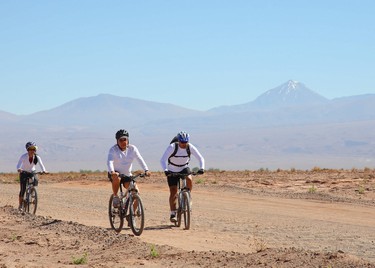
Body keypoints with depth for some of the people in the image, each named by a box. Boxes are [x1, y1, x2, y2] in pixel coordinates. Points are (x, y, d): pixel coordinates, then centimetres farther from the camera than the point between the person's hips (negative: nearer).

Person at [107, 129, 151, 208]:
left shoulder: (132, 148, -5)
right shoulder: (113, 149, -13)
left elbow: (140, 159, -16)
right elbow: (109, 161, -27)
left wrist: (146, 170, -32)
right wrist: (112, 171, -48)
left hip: (127, 175, 3)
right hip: (115, 173, -3)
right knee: (116, 177, -39)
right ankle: (115, 197, -18)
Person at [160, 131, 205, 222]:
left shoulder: (190, 147, -19)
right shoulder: (172, 147, -27)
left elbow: (200, 158, -17)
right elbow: (163, 160, -33)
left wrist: (201, 168, -35)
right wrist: (165, 170, -50)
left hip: (184, 168, 2)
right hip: (172, 171, -2)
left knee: (189, 179, -30)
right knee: (173, 192, -7)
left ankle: (188, 196, -5)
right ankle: (172, 213, 3)